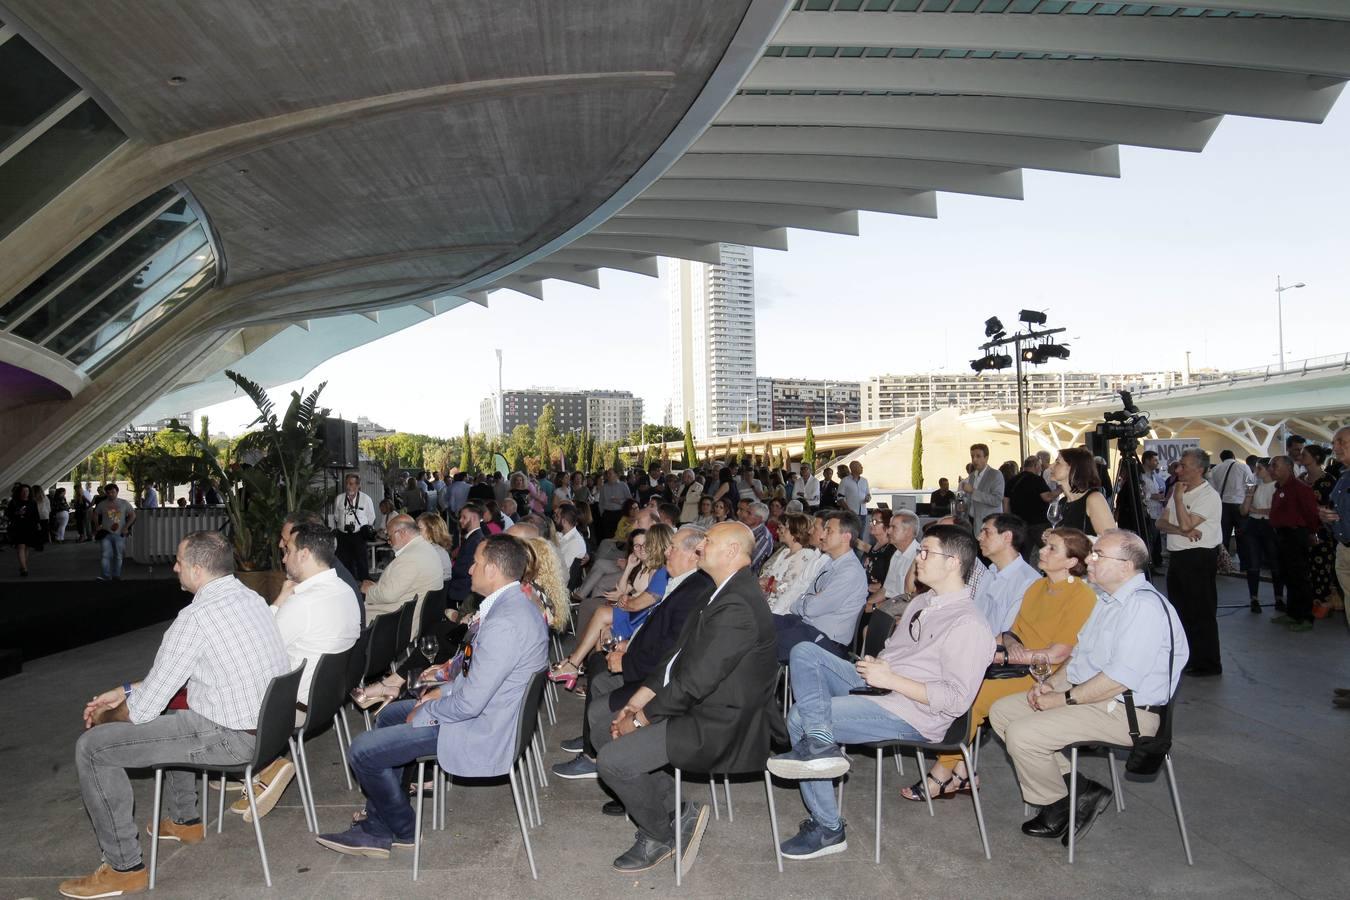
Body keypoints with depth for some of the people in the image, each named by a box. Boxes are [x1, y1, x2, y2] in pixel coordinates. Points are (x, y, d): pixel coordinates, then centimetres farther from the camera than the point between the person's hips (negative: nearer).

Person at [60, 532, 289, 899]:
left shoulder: (195, 618, -20)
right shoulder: (250, 597, 6)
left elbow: (143, 708, -13)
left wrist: (105, 717, 9)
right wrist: (125, 690, 18)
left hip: (230, 737, -9)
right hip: (270, 722, 9)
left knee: (92, 747, 0)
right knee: (171, 714, 35)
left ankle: (124, 868, 8)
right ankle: (185, 820, 44)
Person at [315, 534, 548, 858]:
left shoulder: (503, 623, -30)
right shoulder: (516, 603, 2)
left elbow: (470, 703, -28)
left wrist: (424, 714, -11)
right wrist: (447, 687, 7)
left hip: (480, 733, -11)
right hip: (491, 712, 11)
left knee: (363, 749, -5)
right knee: (388, 715, 24)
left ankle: (405, 831, 19)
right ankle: (376, 829, 28)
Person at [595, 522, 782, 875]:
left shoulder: (737, 606, -25)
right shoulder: (726, 594, 9)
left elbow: (693, 682, -25)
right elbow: (679, 655, 12)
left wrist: (640, 718, -13)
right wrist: (639, 699, 4)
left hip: (720, 727, -11)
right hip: (701, 707, 11)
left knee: (613, 759, -15)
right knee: (608, 731, 11)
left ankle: (660, 837, 10)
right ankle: (680, 811, 15)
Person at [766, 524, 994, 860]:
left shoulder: (968, 625, -16)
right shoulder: (922, 602, 14)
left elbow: (957, 701, -21)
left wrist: (890, 679, -20)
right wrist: (875, 667, 3)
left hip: (910, 715, -10)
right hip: (877, 686, 10)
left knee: (798, 718, -16)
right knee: (804, 652, -7)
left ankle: (827, 829, -6)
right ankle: (819, 741, -23)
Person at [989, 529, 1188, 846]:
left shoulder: (1144, 607, -20)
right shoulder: (1108, 600, 13)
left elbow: (1119, 680, -25)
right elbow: (1079, 654, 21)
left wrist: (1063, 698, -16)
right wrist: (1050, 684, 4)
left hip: (1125, 712, -11)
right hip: (1088, 697, 11)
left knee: (1021, 734, -22)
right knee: (1001, 711, 5)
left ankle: (1059, 807, 5)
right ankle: (1076, 786, 6)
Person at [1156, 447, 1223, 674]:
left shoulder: (1208, 496, -13)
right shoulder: (1180, 491, 13)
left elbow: (1185, 524, -23)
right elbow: (1161, 523, 5)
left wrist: (1178, 497, -14)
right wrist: (1183, 532, -14)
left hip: (1199, 559, -9)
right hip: (1177, 557, 9)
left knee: (1201, 613, -2)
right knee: (1180, 610, 16)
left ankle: (1208, 664, 8)